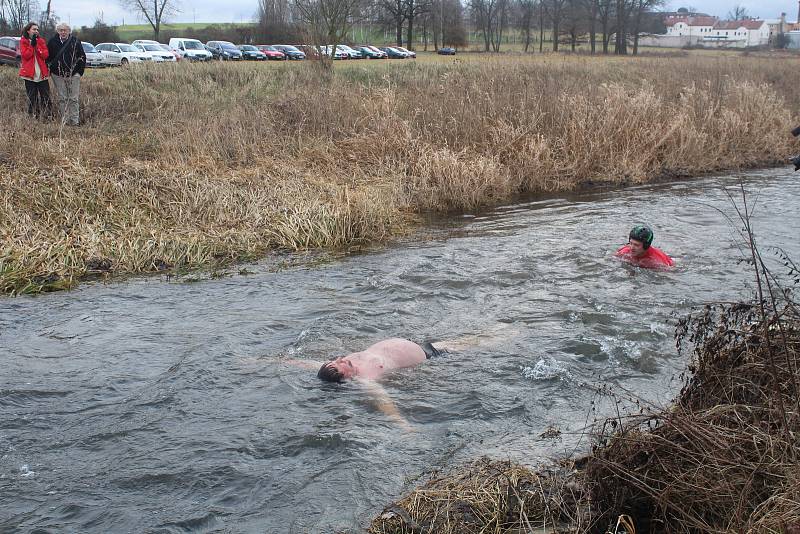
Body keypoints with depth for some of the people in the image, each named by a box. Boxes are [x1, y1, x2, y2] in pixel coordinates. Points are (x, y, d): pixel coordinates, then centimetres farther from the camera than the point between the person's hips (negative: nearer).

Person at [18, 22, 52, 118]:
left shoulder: (41, 41, 10)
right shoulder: (23, 41, 3)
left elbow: (45, 55, -3)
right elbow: (25, 55, -11)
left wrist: (37, 45, -12)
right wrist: (32, 44, -12)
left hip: (42, 73, 2)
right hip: (29, 73, -2)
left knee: (46, 96, 1)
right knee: (32, 98, 1)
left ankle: (47, 115, 7)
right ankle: (33, 116, 7)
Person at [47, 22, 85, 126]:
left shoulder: (75, 41, 1)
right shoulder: (52, 42, 5)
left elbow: (82, 57, 5)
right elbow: (47, 56, 15)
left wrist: (79, 71, -1)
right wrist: (52, 68, 8)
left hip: (73, 75, -2)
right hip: (58, 75, 2)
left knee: (73, 98, -1)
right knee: (62, 99, 5)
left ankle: (74, 121, 1)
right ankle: (64, 120, 10)